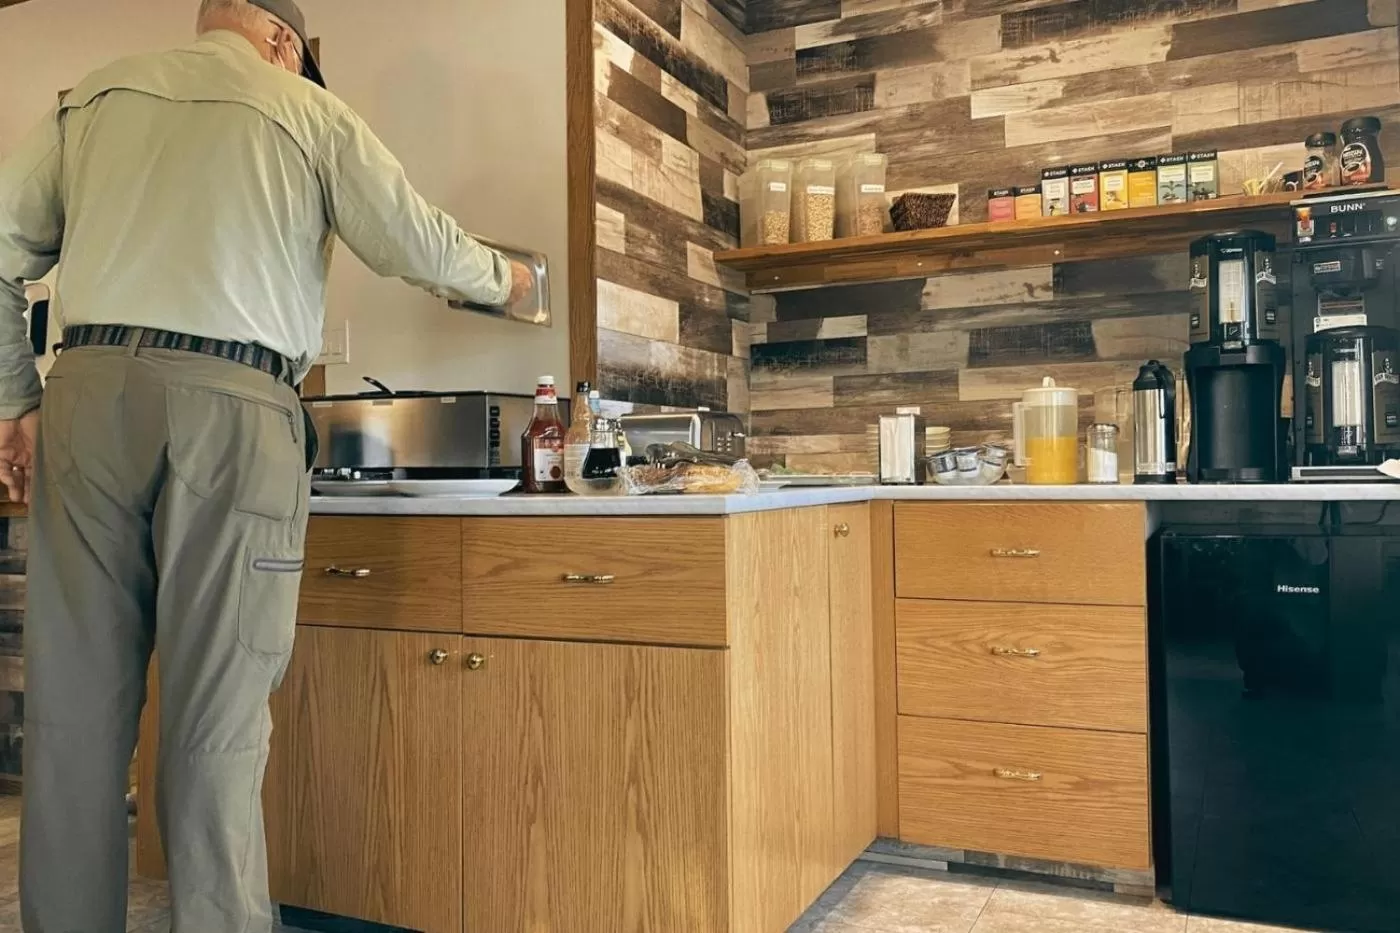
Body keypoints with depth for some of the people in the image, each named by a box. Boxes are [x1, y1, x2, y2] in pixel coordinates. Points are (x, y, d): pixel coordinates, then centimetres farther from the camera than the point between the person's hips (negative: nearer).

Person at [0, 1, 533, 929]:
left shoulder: (94, 97, 19)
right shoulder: (307, 111, 10)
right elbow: (423, 243, 10)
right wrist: (503, 277, 29)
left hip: (89, 391, 4)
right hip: (231, 407, -3)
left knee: (74, 701, 8)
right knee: (217, 717, 0)